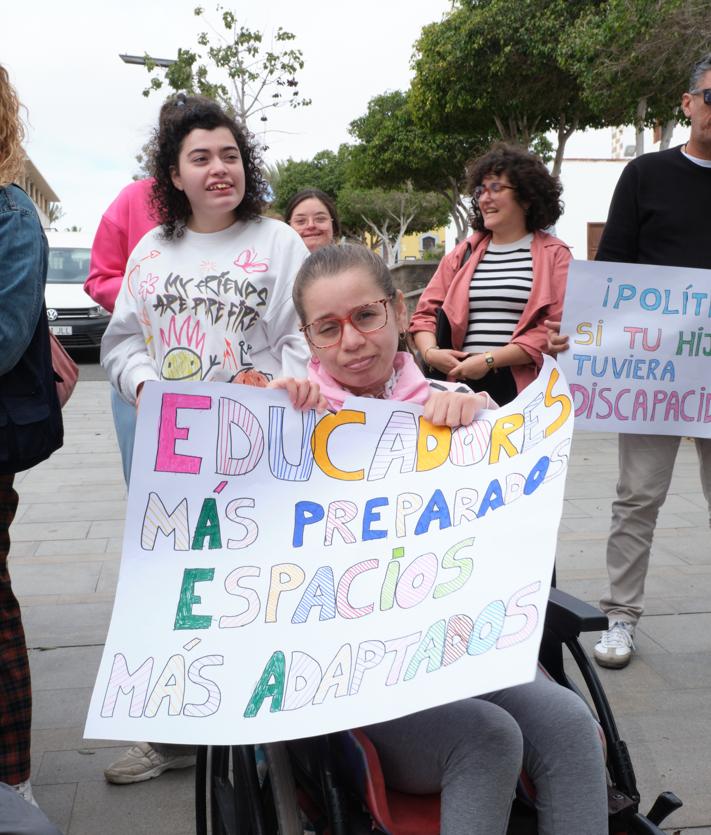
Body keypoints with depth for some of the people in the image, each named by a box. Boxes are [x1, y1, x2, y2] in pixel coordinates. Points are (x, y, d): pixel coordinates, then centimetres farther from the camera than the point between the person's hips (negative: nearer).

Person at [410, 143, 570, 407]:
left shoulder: (553, 254, 4)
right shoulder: (464, 253, 16)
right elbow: (425, 312, 15)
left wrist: (490, 359, -14)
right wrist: (430, 352, -6)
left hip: (526, 388, -3)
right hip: (464, 382, 3)